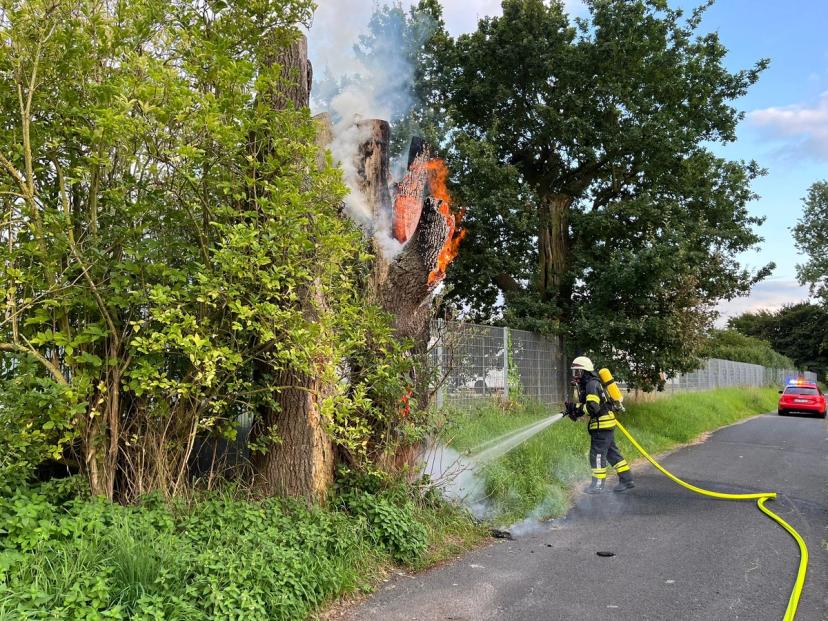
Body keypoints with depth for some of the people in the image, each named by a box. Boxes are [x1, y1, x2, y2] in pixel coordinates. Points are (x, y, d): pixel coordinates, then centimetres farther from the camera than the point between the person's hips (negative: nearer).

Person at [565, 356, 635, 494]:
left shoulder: (592, 384, -17)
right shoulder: (586, 385, 16)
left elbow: (593, 408, -26)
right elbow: (584, 405, 17)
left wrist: (576, 409, -17)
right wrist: (573, 408, -1)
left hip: (602, 424, -10)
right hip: (606, 423, 10)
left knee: (597, 454, -3)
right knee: (611, 452, 15)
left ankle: (597, 484, 5)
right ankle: (627, 479, 20)